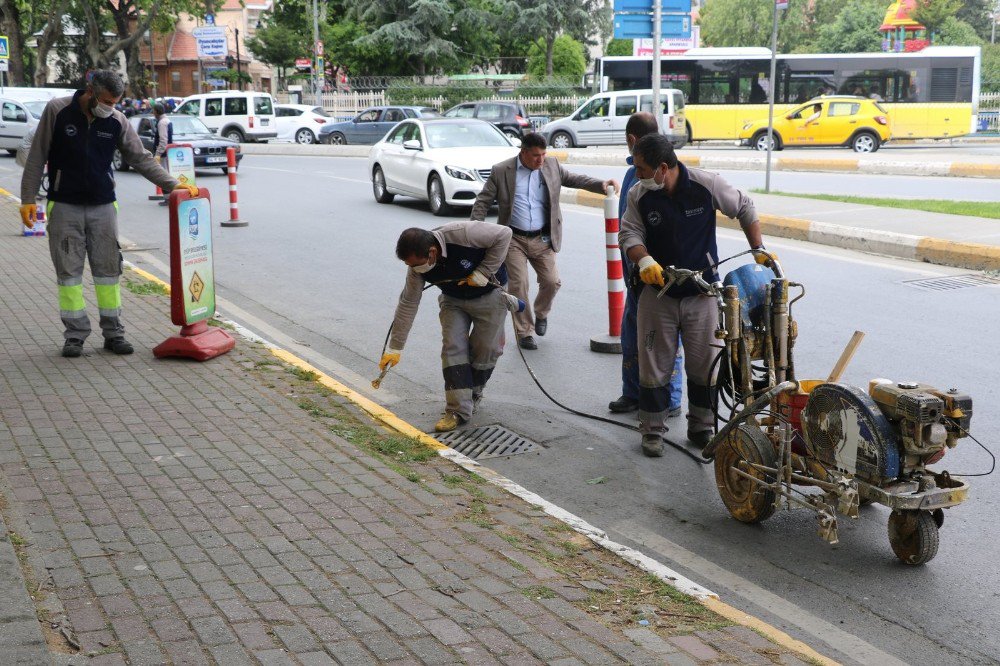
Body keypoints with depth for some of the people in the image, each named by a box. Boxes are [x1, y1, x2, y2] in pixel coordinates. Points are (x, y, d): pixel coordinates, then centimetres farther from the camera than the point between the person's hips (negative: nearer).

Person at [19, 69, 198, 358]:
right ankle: (75, 335, 9)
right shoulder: (57, 111, -6)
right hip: (64, 206, -2)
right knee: (69, 271, 1)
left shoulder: (117, 121, 0)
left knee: (108, 269, 3)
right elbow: (37, 158, -2)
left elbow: (141, 159, 4)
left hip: (103, 206, 2)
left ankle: (113, 333, 12)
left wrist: (173, 184, -7)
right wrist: (28, 199, -6)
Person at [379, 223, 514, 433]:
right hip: (453, 300, 3)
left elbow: (503, 234, -27)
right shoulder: (417, 265, -21)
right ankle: (458, 409, -5)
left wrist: (483, 273, -29)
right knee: (453, 347, -10)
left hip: (489, 294, -3)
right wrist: (395, 348, -11)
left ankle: (474, 395, 25)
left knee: (485, 349, 1)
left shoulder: (463, 233, -38)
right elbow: (408, 304, -12)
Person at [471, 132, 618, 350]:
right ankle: (524, 332, 7)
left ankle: (541, 314, 30)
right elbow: (482, 202, -1)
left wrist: (601, 185, -3)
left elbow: (573, 179, 13)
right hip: (514, 239, -3)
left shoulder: (551, 165, 4)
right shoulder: (501, 171, -4)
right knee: (519, 284, -8)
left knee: (551, 281, -2)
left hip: (542, 239, 3)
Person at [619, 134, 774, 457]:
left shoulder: (707, 185, -13)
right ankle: (652, 431, 16)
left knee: (704, 364, 7)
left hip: (702, 292, -1)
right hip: (658, 293, 1)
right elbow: (629, 233, -6)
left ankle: (701, 427, 23)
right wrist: (643, 259, -26)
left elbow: (744, 208, 2)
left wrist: (758, 249, 1)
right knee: (654, 366, 4)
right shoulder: (639, 195, -9)